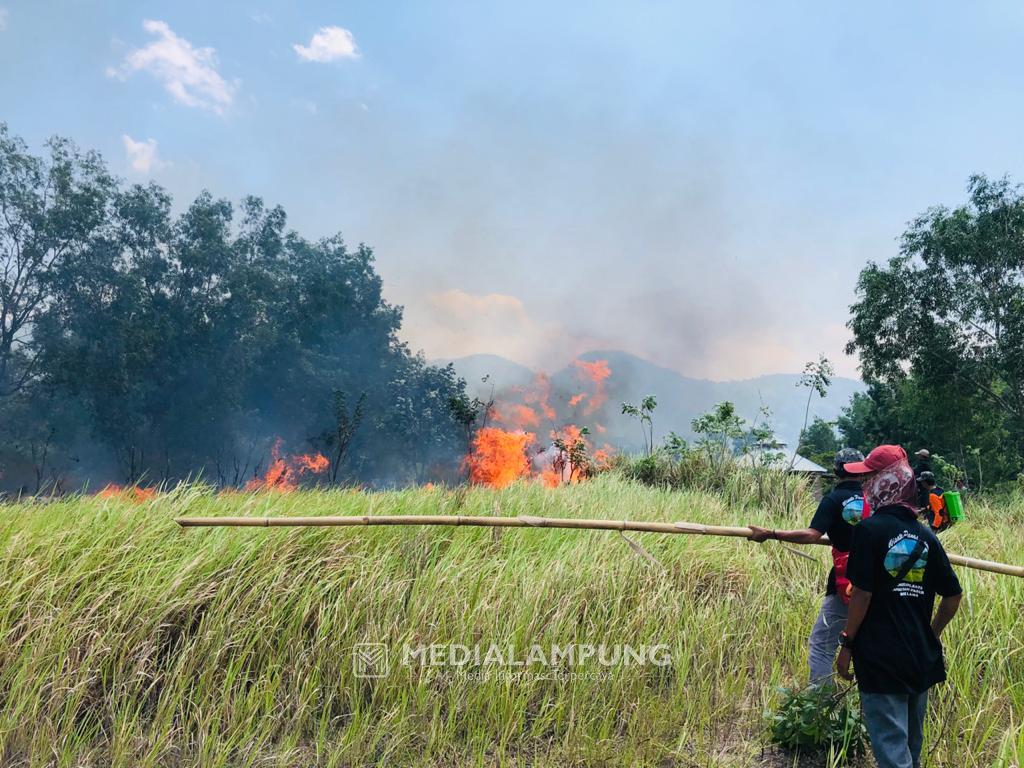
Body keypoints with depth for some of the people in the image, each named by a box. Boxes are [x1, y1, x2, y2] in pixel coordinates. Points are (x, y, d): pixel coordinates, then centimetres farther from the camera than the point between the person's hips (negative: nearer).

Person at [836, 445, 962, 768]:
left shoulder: (869, 529, -14)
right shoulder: (925, 535, 2)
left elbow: (862, 594, -16)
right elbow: (953, 596, 7)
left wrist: (847, 644, -6)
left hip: (881, 659, -6)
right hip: (922, 658, 6)